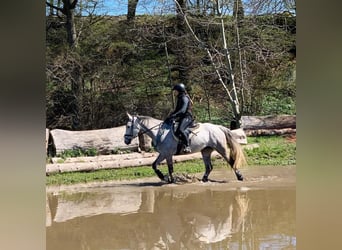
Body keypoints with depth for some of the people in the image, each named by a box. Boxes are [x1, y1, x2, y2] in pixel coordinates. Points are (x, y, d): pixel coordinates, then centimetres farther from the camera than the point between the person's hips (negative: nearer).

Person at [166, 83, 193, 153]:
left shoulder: (184, 98, -10)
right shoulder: (179, 99, 19)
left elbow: (182, 110, -23)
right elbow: (176, 110, 25)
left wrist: (173, 116, -30)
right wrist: (169, 116, 11)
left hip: (186, 117, -11)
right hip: (181, 118, 11)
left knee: (180, 130, -36)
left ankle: (187, 146, -36)